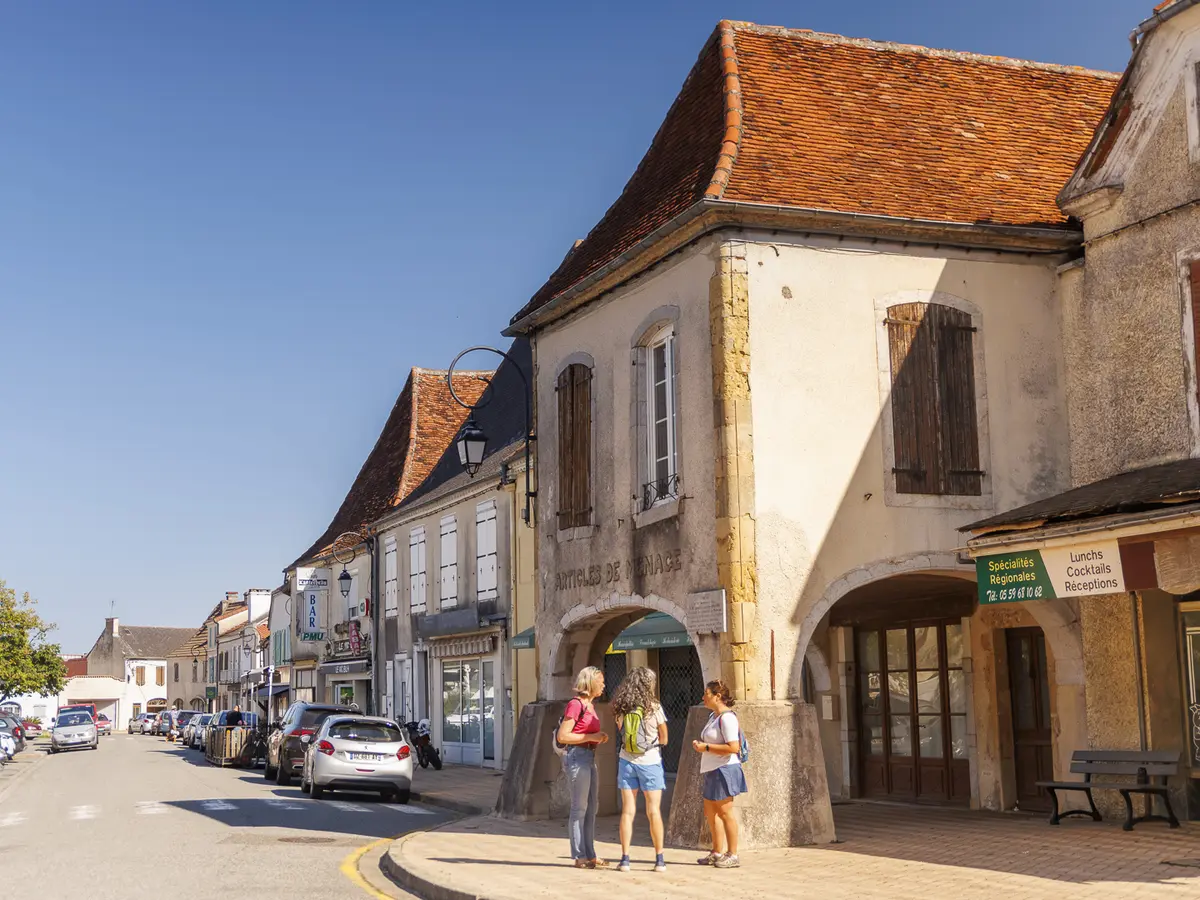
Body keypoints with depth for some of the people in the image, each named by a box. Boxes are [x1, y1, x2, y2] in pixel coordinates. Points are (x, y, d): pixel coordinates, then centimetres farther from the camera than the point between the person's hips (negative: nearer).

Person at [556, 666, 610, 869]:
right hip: (577, 756, -10)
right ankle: (580, 857, 2)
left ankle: (590, 855, 18)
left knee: (591, 807, 12)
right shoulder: (575, 704, -13)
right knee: (579, 808, -4)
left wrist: (600, 737, 7)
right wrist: (591, 737, -17)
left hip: (590, 757, 10)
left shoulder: (590, 704, 14)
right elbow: (562, 736, -17)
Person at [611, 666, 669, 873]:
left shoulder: (621, 708, -1)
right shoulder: (654, 707, -11)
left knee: (628, 811, 5)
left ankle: (625, 859, 3)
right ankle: (659, 859, 8)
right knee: (653, 812, 4)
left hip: (627, 761, 3)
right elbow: (664, 738, -2)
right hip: (649, 761, -3)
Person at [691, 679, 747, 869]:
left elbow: (733, 747, -24)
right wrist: (700, 745, 9)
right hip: (712, 771, 11)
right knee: (710, 812, 14)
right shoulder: (713, 716, 15)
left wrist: (706, 747, -20)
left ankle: (732, 855, 3)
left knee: (725, 812, -4)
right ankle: (717, 853, 24)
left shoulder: (727, 718, -16)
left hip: (724, 770, -11)